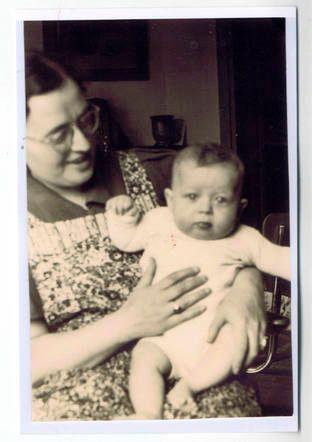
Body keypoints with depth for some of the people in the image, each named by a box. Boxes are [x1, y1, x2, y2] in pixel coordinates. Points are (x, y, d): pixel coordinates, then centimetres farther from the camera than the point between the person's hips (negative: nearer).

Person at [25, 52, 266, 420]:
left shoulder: (148, 172, 6)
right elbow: (31, 361, -6)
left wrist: (247, 285, -9)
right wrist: (128, 323, -18)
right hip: (77, 398, -2)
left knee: (236, 410, -26)